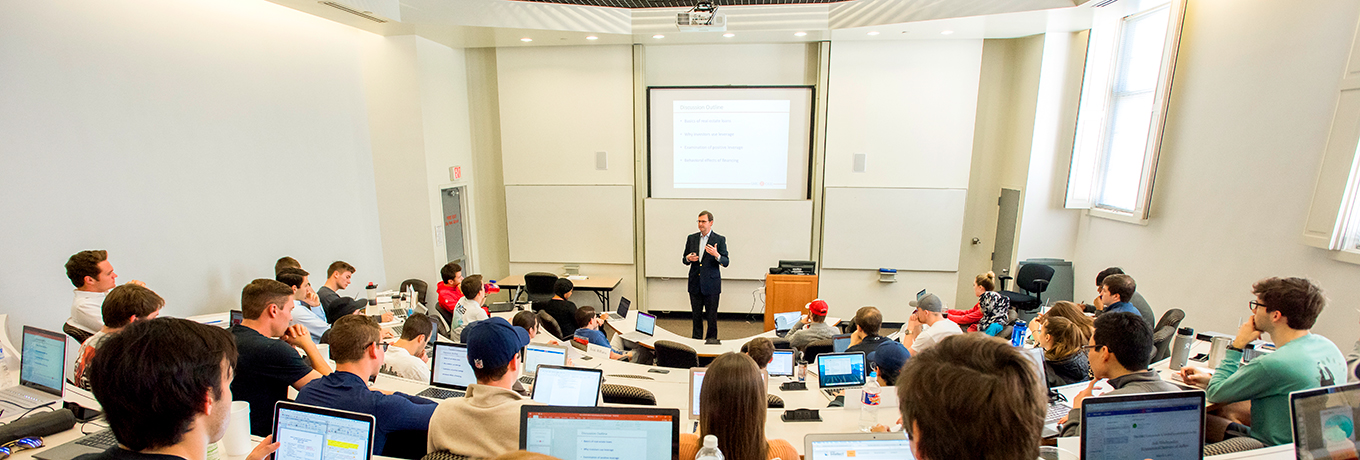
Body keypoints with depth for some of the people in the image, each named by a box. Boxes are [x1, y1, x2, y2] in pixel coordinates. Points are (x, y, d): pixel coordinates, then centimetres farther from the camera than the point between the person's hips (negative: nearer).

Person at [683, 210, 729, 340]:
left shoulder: (720, 240, -2)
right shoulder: (691, 238, 8)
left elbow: (725, 262, -5)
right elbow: (684, 260, 13)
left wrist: (716, 255, -26)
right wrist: (688, 258, -11)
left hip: (711, 284, -3)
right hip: (695, 284, 3)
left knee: (712, 317, 3)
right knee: (696, 315, 11)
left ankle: (711, 340, 16)